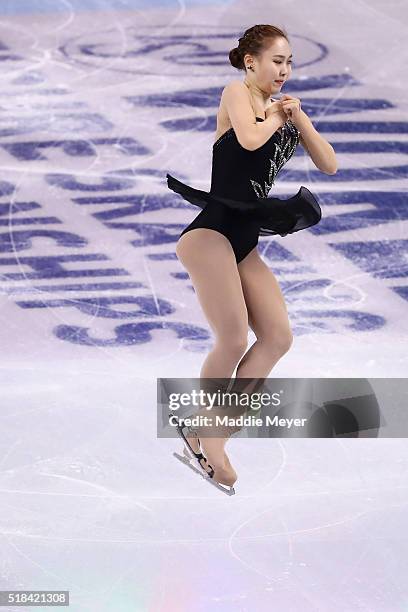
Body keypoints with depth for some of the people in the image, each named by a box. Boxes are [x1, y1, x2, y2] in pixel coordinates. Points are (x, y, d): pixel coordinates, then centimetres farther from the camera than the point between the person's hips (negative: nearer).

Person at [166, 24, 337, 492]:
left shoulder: (285, 108, 18)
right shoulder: (237, 93, -2)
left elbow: (329, 165, 14)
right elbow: (250, 138, -23)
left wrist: (299, 118, 4)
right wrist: (274, 116, -2)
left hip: (246, 243, 8)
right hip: (212, 231, -8)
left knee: (278, 337, -2)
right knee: (234, 341, -16)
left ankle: (214, 435, -1)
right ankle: (199, 429, 1)